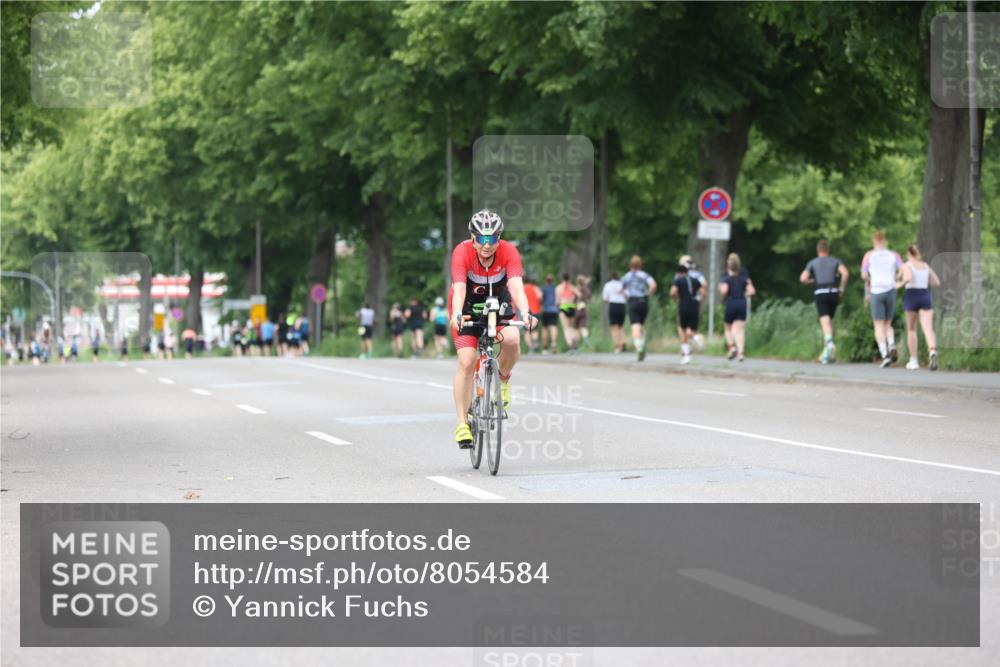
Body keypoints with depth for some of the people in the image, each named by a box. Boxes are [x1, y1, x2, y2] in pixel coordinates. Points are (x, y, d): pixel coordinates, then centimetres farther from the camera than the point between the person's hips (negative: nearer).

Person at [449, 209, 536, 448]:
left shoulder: (509, 252, -26)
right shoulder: (462, 252, -29)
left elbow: (516, 286, -38)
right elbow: (459, 288, -40)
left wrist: (525, 313, -56)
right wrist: (456, 315, -58)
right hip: (467, 306, -1)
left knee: (512, 340, -29)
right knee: (467, 362, -16)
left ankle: (503, 377, 3)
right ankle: (462, 423, -7)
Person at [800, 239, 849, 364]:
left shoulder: (812, 262, 10)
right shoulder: (835, 261, 12)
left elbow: (803, 279, 0)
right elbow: (845, 273, -7)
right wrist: (842, 288, 4)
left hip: (820, 293, -2)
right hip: (833, 293, 2)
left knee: (825, 322, -15)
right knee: (829, 320, 19)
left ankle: (830, 344, -43)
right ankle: (827, 352, 16)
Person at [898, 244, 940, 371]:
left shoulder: (907, 265, -2)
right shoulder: (926, 266, 15)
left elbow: (908, 278, -22)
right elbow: (937, 282, 16)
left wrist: (900, 284, -3)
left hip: (911, 297, -3)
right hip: (925, 296, 3)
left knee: (911, 329, 16)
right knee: (928, 329, -13)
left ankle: (914, 361, 19)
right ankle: (933, 352, -42)